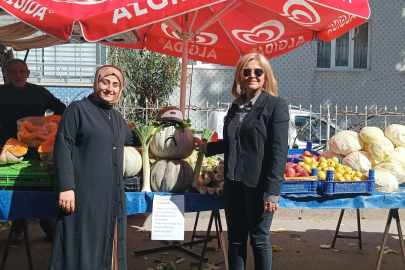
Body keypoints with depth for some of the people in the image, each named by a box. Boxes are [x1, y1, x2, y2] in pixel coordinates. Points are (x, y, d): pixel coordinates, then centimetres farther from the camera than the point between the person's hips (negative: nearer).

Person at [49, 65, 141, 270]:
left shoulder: (117, 118, 18)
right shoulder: (78, 109, -2)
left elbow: (134, 139, 37)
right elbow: (62, 149, -10)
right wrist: (66, 187, -17)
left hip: (112, 197, 7)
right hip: (85, 194, -7)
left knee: (108, 248, 10)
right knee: (82, 249, -3)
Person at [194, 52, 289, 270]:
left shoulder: (276, 105, -7)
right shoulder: (236, 106, 12)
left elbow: (279, 152, -13)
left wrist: (272, 191, -18)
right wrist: (205, 147, 26)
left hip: (258, 184, -6)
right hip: (233, 182, 6)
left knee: (259, 240, 6)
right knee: (235, 240, 13)